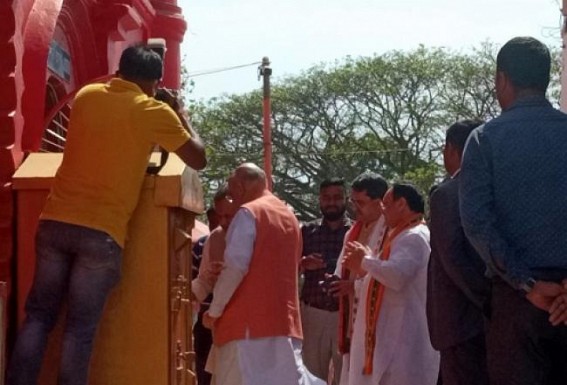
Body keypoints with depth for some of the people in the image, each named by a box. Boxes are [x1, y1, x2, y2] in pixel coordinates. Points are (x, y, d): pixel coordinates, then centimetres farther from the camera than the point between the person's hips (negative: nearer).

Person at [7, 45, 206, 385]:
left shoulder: (86, 95, 12)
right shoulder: (155, 111, -1)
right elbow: (199, 160, 6)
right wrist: (180, 113, 19)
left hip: (55, 221, 4)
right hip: (101, 232, -4)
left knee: (39, 315, 9)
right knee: (80, 328, -1)